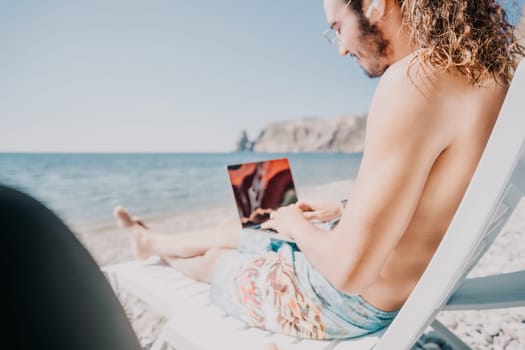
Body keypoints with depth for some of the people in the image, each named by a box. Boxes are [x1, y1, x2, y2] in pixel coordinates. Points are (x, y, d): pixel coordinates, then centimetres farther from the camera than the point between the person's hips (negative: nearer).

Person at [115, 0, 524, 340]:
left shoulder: (415, 79, -31)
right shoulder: (484, 74, 1)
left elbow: (349, 269, -32)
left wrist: (295, 223, -12)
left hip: (345, 305, -8)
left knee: (215, 258, 21)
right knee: (227, 233, 25)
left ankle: (152, 243, 56)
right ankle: (152, 240, 55)